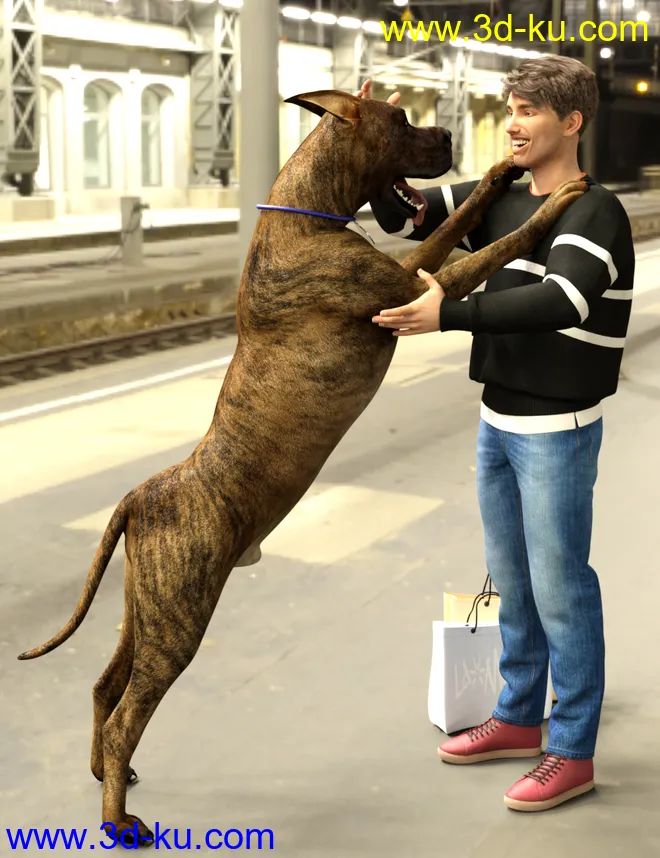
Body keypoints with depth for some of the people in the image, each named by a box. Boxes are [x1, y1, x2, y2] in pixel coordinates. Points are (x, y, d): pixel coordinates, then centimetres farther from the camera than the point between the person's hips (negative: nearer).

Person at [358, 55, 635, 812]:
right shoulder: (498, 201, 7)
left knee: (559, 589, 1)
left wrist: (449, 313, -36)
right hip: (498, 420, 7)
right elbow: (403, 217, 9)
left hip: (557, 430, -7)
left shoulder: (595, 214, -14)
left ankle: (572, 753, 16)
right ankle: (519, 719, 34)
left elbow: (561, 301, -31)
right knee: (510, 581, 17)